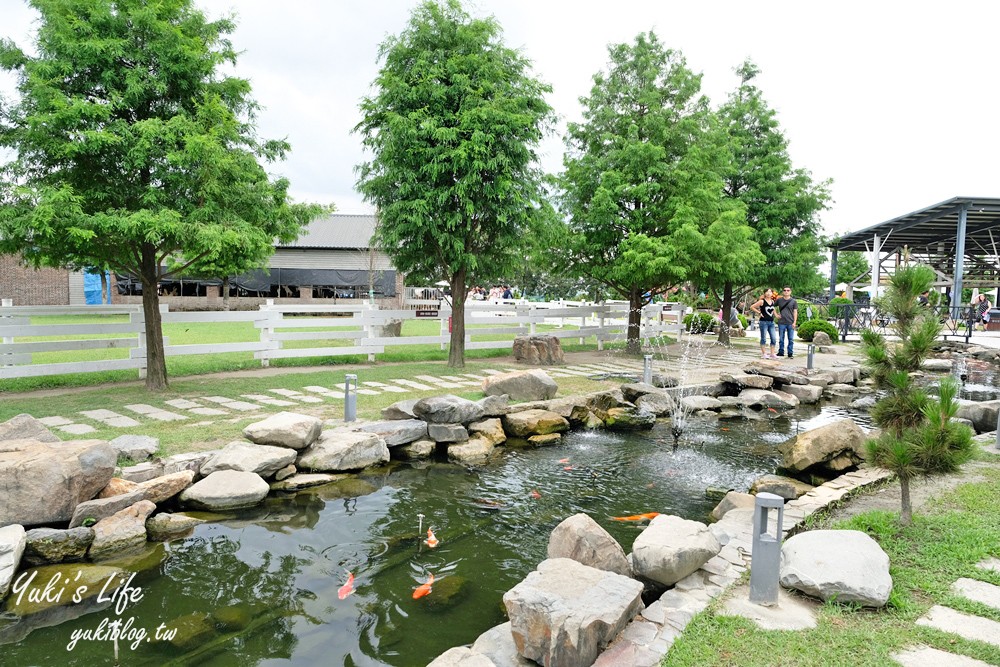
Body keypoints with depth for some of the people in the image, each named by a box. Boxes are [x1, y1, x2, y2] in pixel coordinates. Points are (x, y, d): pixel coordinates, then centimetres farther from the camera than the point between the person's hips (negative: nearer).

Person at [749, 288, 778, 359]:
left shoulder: (773, 301, 10)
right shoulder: (762, 301, -7)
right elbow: (751, 307, -8)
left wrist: (774, 314, 13)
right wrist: (759, 313, -9)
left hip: (771, 322, 6)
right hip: (764, 322, -6)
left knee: (773, 338, 3)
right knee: (764, 338, -1)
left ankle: (772, 354, 11)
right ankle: (764, 354, 5)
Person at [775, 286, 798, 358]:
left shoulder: (793, 301, 3)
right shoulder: (779, 300, 5)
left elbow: (795, 312, 3)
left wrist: (794, 322, -5)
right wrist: (776, 314, 5)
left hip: (790, 323, -1)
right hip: (781, 322, 1)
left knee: (791, 339, 2)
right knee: (781, 339, 7)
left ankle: (790, 353, 9)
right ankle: (781, 352, 17)